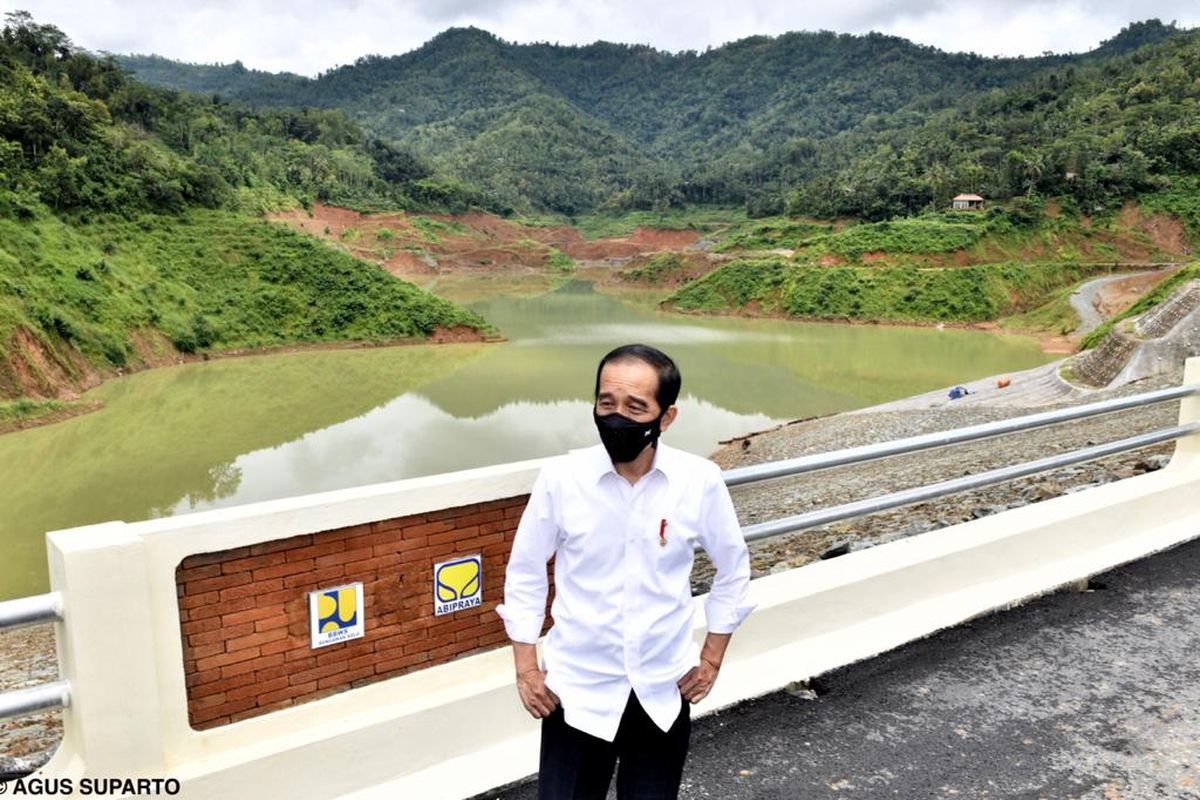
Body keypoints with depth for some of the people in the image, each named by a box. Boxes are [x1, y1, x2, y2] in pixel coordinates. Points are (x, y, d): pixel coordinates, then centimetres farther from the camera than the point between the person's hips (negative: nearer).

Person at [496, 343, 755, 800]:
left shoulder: (700, 481, -14)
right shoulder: (560, 477, -16)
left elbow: (733, 568, 3)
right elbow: (525, 573, -2)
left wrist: (712, 659, 4)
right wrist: (525, 669, -2)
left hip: (664, 689, 1)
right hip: (578, 687, -1)